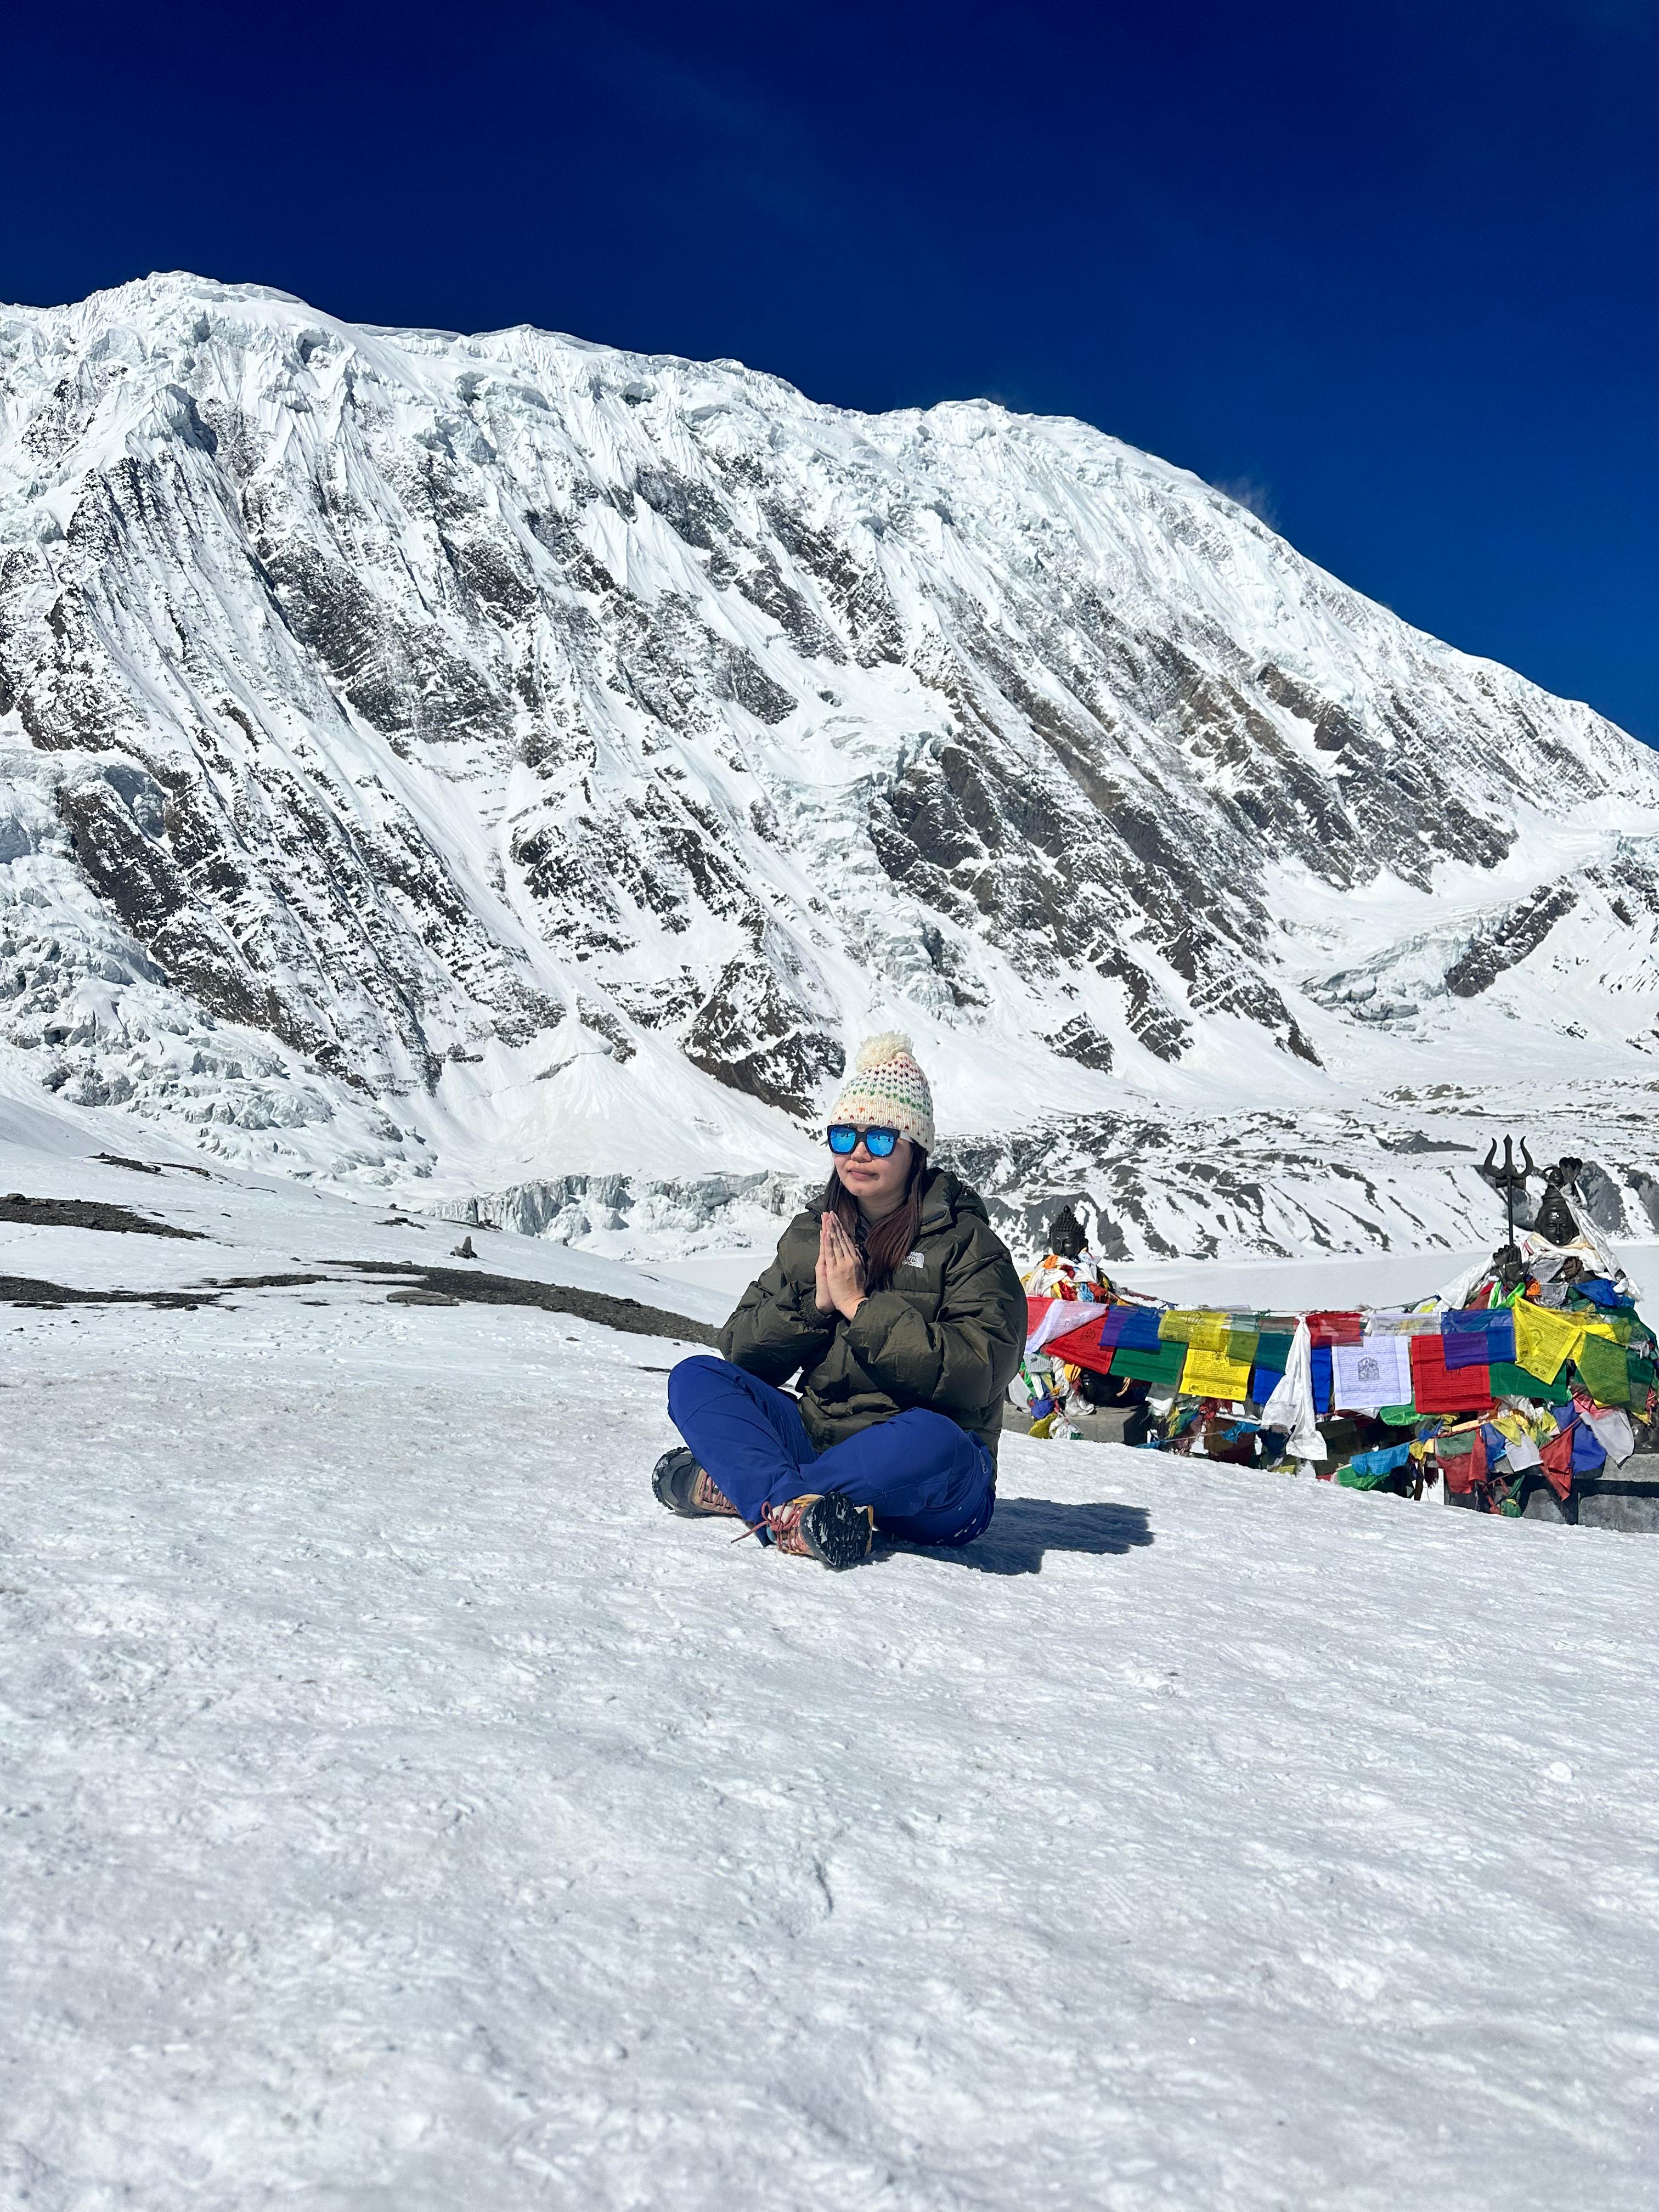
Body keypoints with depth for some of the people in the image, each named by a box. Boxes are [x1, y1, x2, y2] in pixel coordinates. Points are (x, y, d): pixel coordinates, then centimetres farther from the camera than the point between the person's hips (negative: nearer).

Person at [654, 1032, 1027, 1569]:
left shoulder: (968, 1244, -3)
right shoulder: (809, 1237, 13)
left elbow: (975, 1376, -17)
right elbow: (740, 1353, 6)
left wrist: (860, 1306, -16)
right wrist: (814, 1305, -11)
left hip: (925, 1485, -5)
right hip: (817, 1439, 5)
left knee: (934, 1440, -39)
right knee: (694, 1377, -12)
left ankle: (728, 1485, -29)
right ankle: (789, 1509, -39)